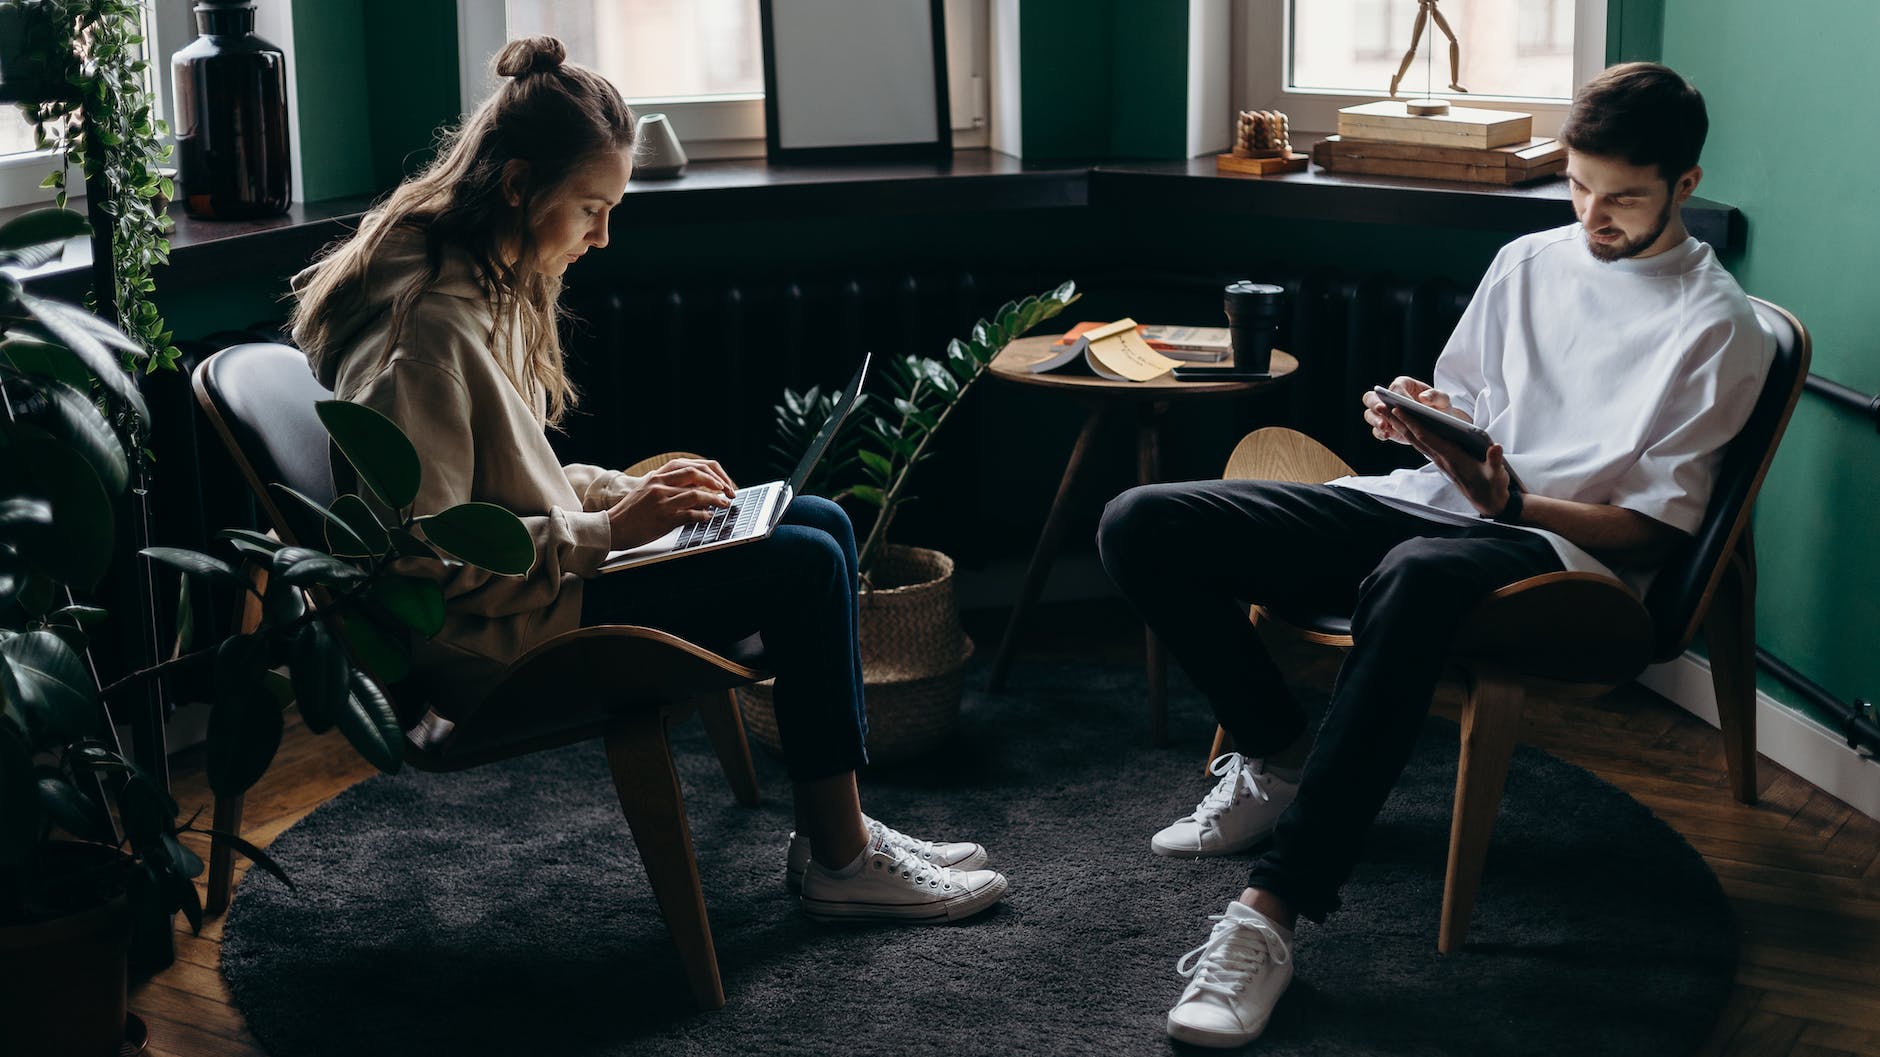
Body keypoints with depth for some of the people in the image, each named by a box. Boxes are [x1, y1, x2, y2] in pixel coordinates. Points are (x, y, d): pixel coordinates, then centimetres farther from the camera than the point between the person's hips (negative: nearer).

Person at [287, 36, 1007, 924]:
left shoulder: (495, 287, 10)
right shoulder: (425, 324, -22)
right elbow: (424, 551, -25)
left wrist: (633, 492, 3)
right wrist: (607, 532, -23)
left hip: (532, 578, 11)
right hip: (478, 643, -11)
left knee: (821, 526, 5)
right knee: (803, 567, -16)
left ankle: (834, 834, 7)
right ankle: (839, 863, -3)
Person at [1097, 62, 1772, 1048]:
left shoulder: (1718, 328, 0)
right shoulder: (1527, 262, 18)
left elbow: (1656, 527, -5)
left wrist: (1510, 502, -20)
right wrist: (1414, 413, 0)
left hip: (1562, 546, -7)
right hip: (1428, 497, 7)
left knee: (1414, 579, -47)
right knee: (1140, 527, -12)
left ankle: (1270, 911, -47)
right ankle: (1279, 757, 7)